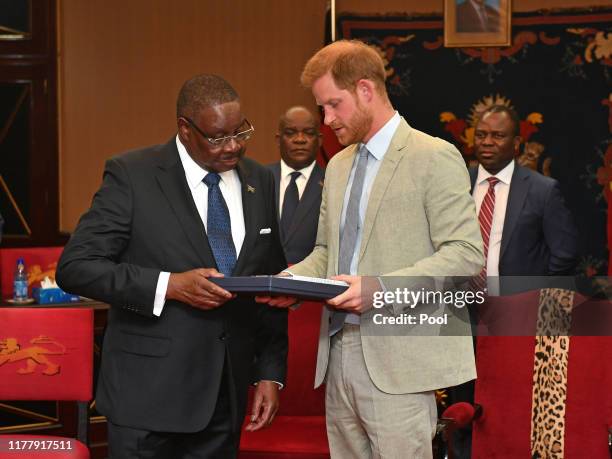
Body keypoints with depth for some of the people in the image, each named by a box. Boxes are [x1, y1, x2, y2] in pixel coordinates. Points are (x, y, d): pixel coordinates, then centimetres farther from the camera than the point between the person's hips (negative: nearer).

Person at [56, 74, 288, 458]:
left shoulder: (261, 182, 7)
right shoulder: (131, 175, -7)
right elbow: (75, 267, -12)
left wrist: (271, 373, 7)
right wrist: (170, 285, -21)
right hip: (148, 393, -4)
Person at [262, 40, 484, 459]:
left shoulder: (434, 157, -6)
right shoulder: (338, 166, 18)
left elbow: (466, 254, -12)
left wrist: (380, 289, -22)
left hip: (398, 361, -7)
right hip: (339, 352, 7)